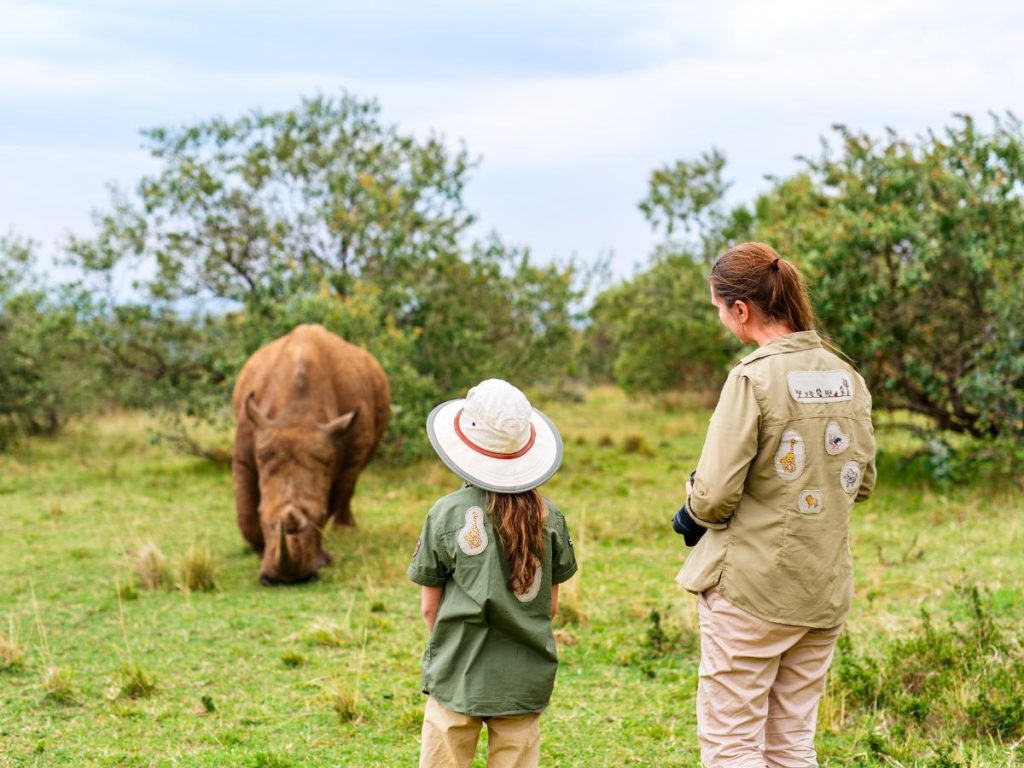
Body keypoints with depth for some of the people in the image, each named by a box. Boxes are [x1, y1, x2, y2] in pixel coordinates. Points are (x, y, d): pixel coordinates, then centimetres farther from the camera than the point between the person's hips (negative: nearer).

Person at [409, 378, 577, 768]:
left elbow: (429, 606, -2)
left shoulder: (447, 513, -8)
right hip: (525, 679, 2)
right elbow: (551, 604, 5)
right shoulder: (548, 516, -2)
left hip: (458, 677, -2)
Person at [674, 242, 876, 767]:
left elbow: (714, 495, -18)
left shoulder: (753, 378, -16)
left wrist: (692, 512, 2)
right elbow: (861, 482, 14)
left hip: (750, 589, -7)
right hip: (825, 591, 7)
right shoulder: (847, 379, 5)